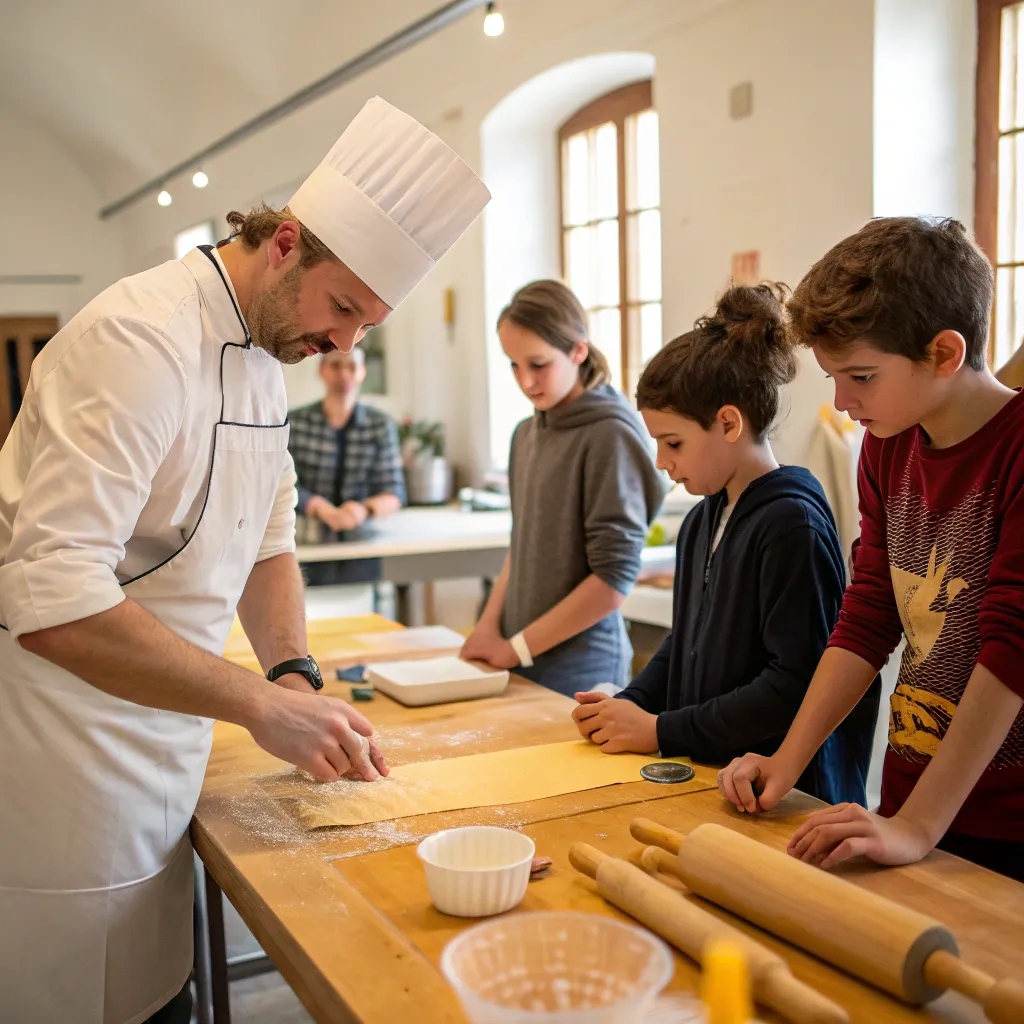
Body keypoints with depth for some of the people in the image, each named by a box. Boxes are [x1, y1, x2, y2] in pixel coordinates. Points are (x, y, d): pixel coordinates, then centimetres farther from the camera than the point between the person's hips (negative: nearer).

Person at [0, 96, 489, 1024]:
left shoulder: (265, 357, 8)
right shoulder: (140, 339, -23)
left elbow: (267, 541, 15)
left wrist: (296, 677, -1)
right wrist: (263, 702, -27)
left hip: (158, 737, 8)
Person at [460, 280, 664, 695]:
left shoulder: (609, 435, -14)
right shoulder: (526, 434, 7)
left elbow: (613, 581, -17)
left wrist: (517, 647, -13)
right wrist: (489, 626, 0)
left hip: (577, 666, -6)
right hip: (516, 661, 6)